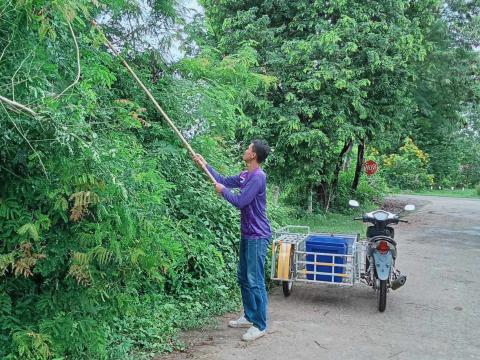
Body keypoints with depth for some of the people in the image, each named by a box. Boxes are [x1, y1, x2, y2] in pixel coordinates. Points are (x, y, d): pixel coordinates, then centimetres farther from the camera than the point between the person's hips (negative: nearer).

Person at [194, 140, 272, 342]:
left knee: (255, 281, -6)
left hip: (257, 236, -10)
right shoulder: (245, 176, 10)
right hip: (247, 234, 10)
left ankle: (260, 326, 2)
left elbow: (240, 201, -20)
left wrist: (223, 191, -4)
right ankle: (249, 316, 29)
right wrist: (205, 165, 26)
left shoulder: (258, 176, -19)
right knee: (243, 277, 17)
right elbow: (224, 181, 23)